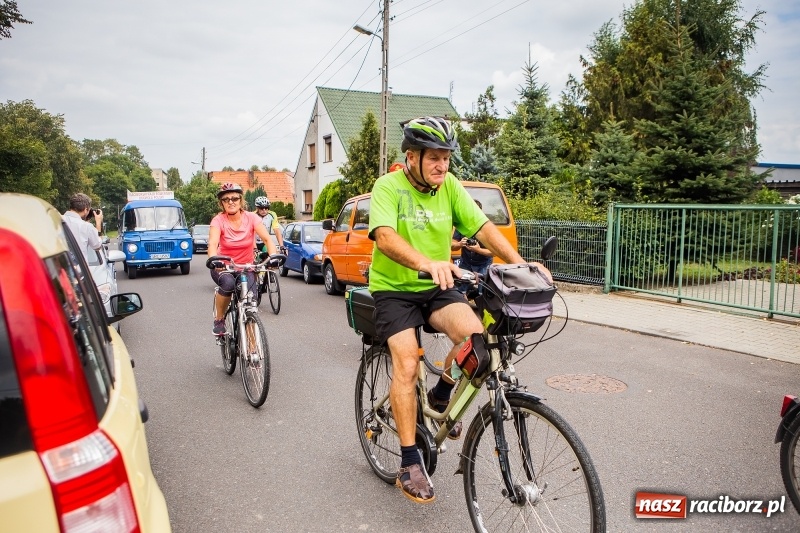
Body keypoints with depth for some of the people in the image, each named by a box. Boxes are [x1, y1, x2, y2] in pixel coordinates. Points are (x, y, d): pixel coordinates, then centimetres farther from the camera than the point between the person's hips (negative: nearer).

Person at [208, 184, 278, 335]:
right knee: (228, 283, -35)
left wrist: (273, 256, -40)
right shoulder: (218, 220, -12)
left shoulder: (251, 217, -9)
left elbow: (267, 239, -20)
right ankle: (219, 320, -9)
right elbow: (213, 243, -28)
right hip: (223, 267, -1)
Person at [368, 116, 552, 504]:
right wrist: (426, 263, -50)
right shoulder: (388, 187, -14)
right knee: (407, 366, -18)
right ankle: (410, 463, -2)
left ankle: (440, 396, 8)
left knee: (475, 335, -23)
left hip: (437, 287, 4)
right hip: (394, 289, -3)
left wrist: (520, 264, -24)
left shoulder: (450, 186, -1)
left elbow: (483, 227, -8)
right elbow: (384, 237, -32)